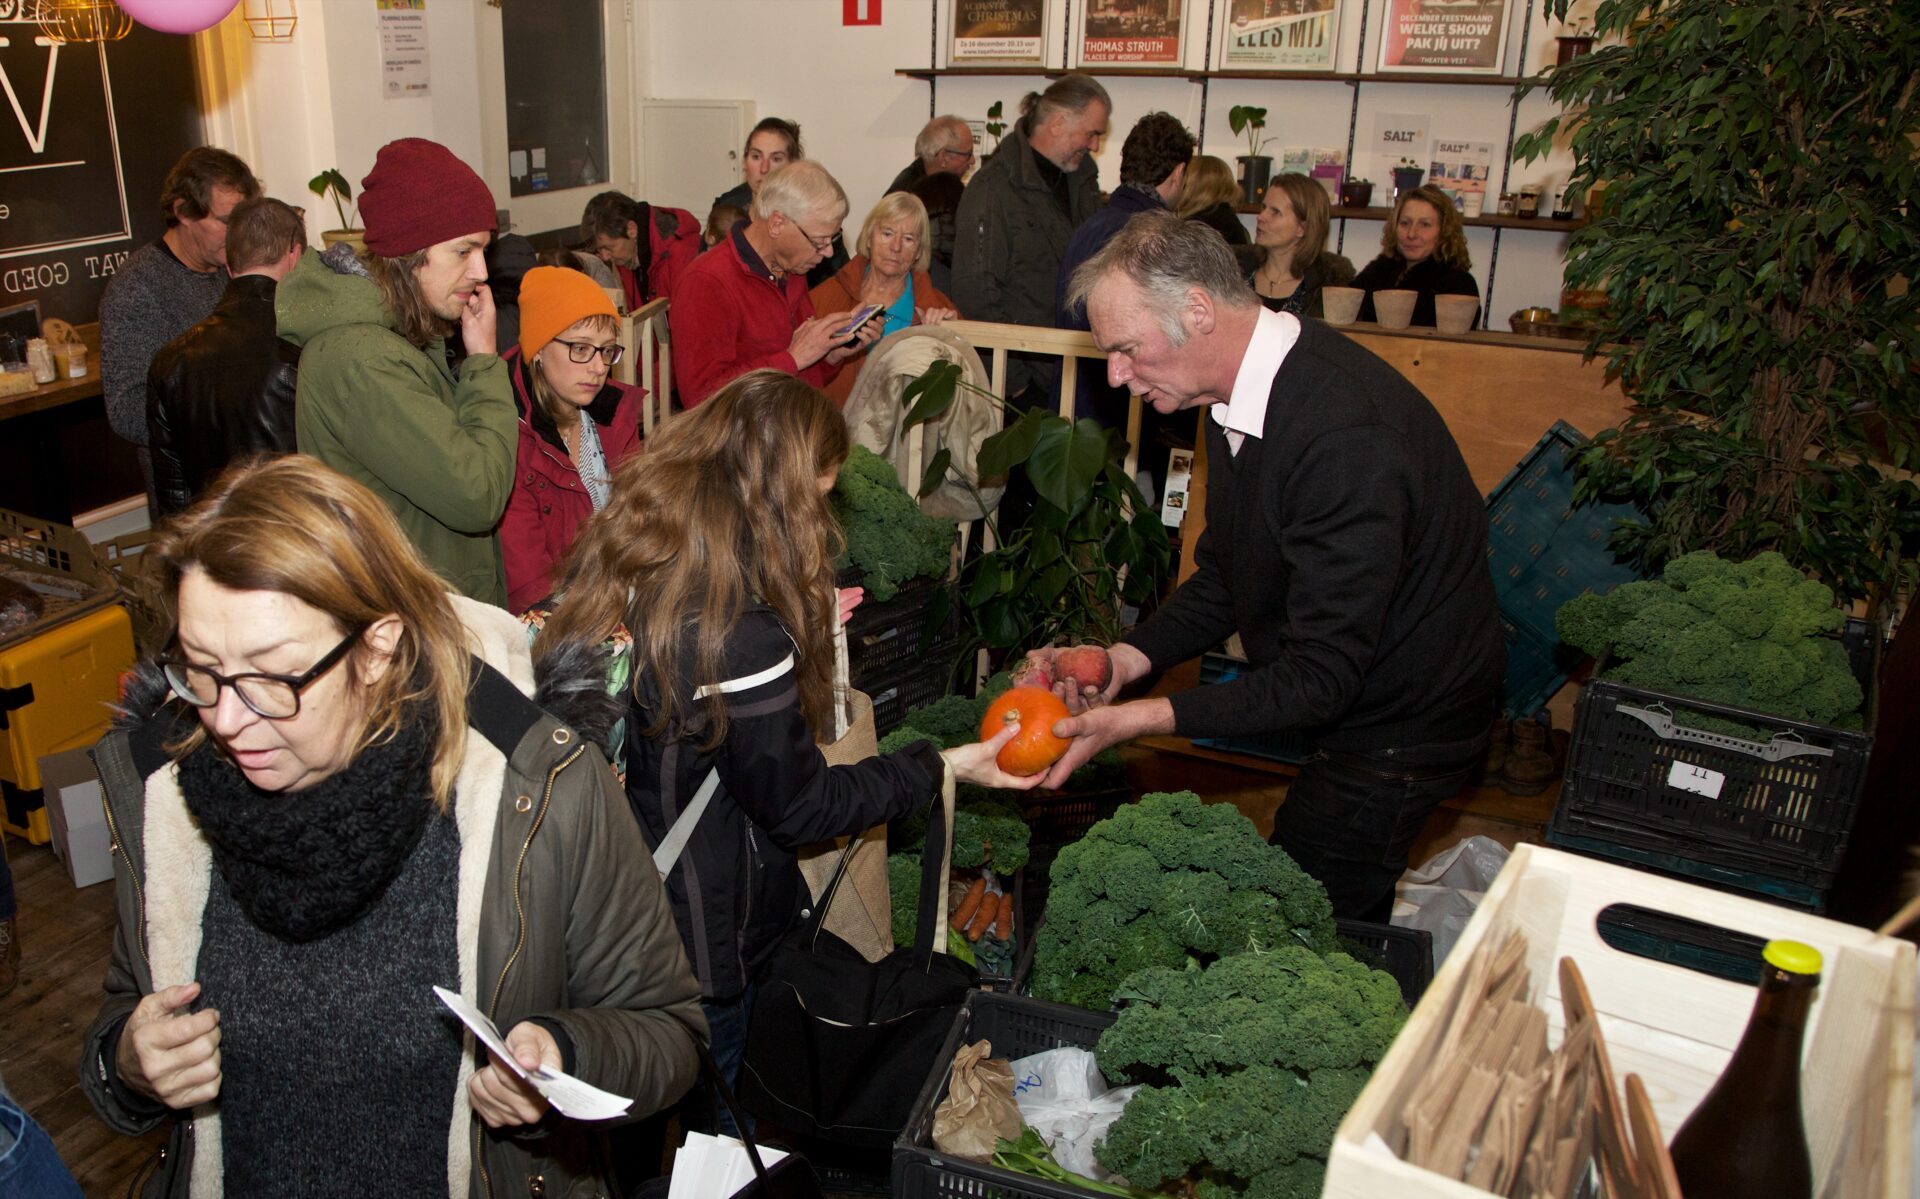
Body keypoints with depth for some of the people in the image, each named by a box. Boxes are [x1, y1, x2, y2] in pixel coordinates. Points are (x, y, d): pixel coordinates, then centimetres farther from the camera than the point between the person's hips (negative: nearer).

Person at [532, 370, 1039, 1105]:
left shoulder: (615, 554, -8)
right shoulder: (742, 635, -33)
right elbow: (801, 806, -20)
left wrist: (796, 630, 14)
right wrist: (944, 767, -10)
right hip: (697, 940, -7)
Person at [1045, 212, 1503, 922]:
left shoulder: (1347, 436, -32)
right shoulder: (1244, 391, -1)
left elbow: (1323, 676, -29)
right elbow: (1224, 579, 9)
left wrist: (1150, 716, -31)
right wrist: (1128, 658, -6)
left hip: (1397, 737, -8)